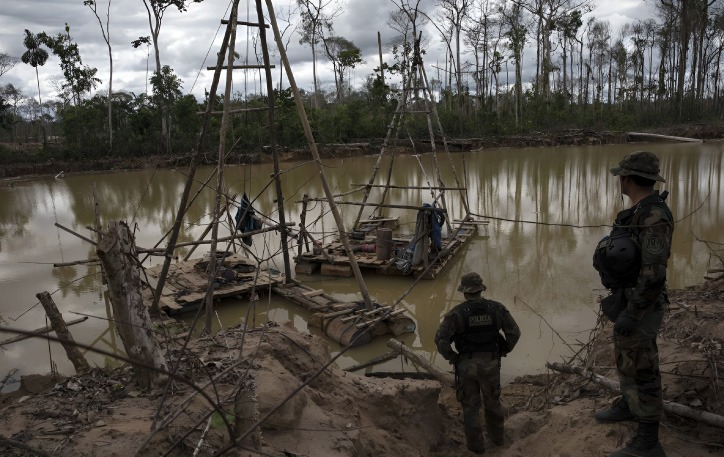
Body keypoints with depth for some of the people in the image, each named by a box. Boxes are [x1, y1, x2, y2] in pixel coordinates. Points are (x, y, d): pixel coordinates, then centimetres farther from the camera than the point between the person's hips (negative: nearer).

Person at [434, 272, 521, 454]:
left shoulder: (457, 312, -17)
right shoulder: (496, 308, -10)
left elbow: (440, 339, -22)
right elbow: (514, 332, -7)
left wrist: (452, 358, -6)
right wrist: (503, 351, 8)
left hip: (467, 364, -2)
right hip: (490, 364, 2)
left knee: (471, 404, 18)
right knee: (492, 399, 27)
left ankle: (476, 444, 30)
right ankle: (497, 435, 46)